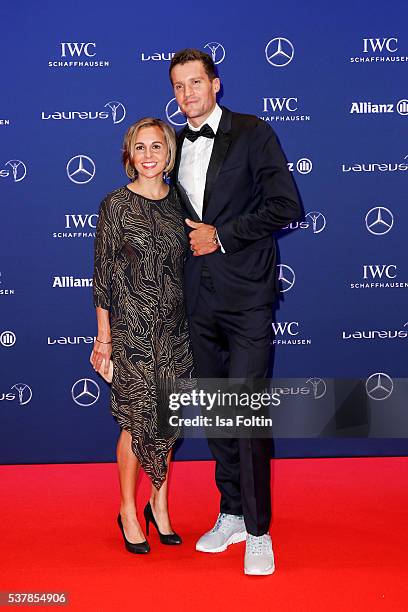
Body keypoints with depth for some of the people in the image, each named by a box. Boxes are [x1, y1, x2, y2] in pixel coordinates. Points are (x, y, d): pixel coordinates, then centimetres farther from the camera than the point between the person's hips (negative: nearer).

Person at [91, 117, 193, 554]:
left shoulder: (178, 201, 7)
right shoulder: (116, 205, -6)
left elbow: (186, 263, 12)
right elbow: (103, 276, -5)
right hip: (132, 330, -4)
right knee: (138, 423, 2)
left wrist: (195, 324, 9)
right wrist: (103, 339, -6)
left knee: (170, 419, 10)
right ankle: (128, 512, 20)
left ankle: (159, 505, 28)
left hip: (176, 329, 4)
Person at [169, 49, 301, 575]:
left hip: (246, 294, -6)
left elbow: (285, 205, -9)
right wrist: (193, 237, 7)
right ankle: (231, 515, 25)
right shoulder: (177, 145, 14)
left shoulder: (253, 133, -3)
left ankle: (258, 531, 5)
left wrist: (221, 235, -11)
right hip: (199, 295, 6)